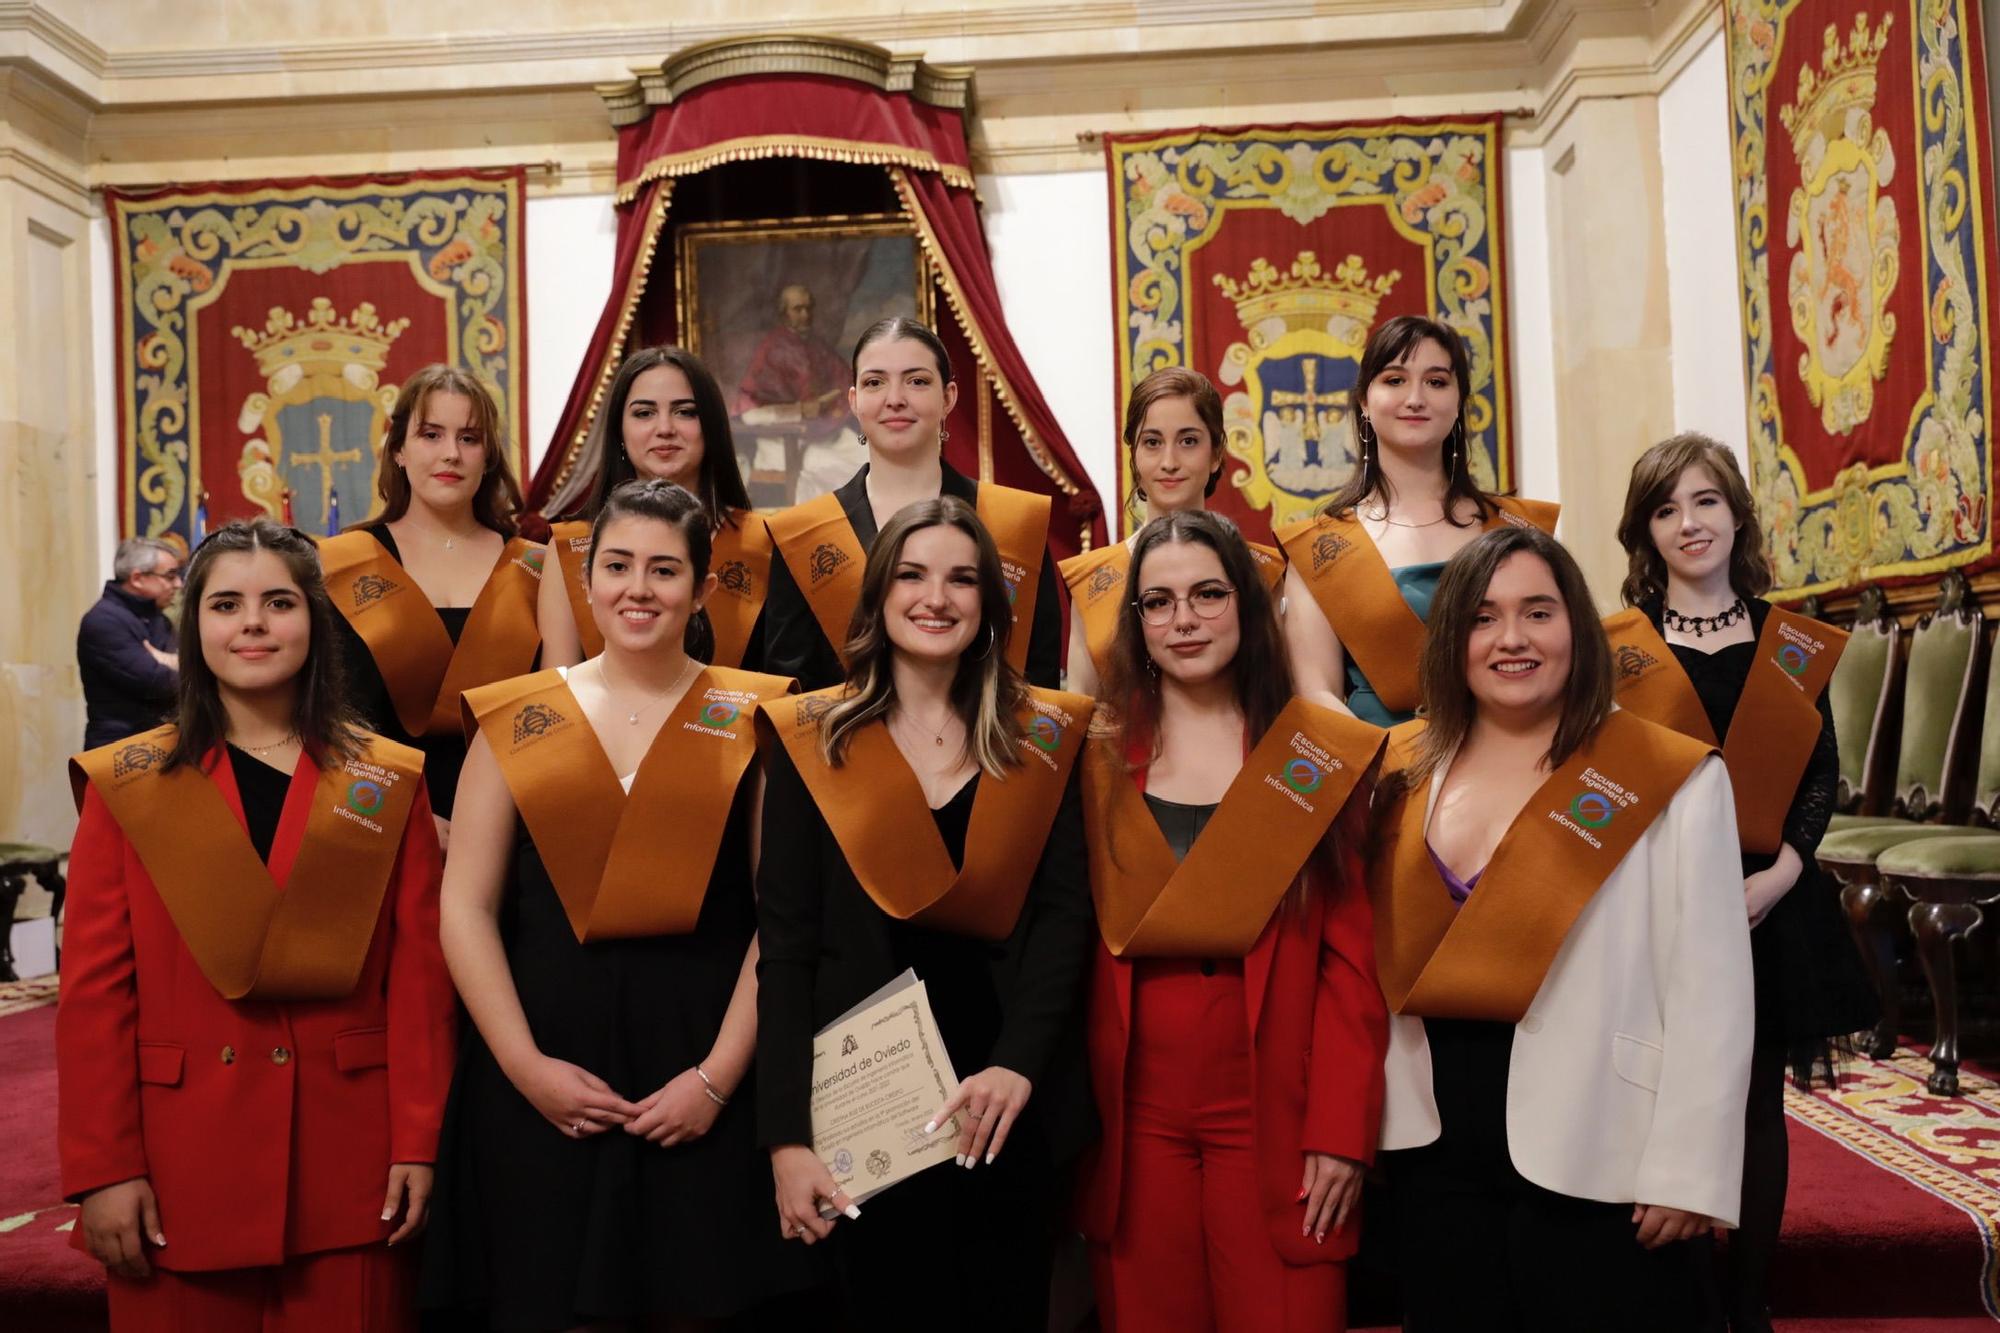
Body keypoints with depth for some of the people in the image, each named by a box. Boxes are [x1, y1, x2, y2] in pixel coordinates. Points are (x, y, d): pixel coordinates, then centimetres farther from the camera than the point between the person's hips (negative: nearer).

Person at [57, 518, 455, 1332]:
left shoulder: (389, 783, 4)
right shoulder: (126, 784, 3)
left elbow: (420, 975, 0)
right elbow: (94, 988, 0)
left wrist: (420, 1143, -6)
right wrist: (102, 1169, -6)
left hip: (350, 1162, 0)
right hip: (183, 1160, 0)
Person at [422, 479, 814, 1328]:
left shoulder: (751, 719, 1)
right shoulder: (516, 718, 5)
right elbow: (465, 909, 2)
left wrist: (718, 1074, -9)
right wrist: (524, 1064, -7)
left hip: (697, 1066, 0)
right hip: (547, 1074, 1)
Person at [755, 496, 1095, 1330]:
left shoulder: (1039, 739, 4)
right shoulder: (814, 740, -1)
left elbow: (1065, 914, -2)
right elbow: (785, 946, -4)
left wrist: (1018, 1062, -17)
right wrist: (787, 1136, -11)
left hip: (1015, 1107, 2)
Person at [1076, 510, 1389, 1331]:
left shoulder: (1320, 757, 0)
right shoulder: (1100, 760, 4)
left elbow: (1351, 956, -3)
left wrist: (1341, 1129, -9)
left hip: (1274, 1113, -1)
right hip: (1133, 1113, 2)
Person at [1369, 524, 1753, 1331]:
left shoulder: (1670, 779, -9)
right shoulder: (1407, 771, 4)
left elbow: (1710, 992, -10)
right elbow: (1379, 961, 9)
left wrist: (1687, 1171, -12)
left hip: (1592, 1159, -4)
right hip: (1434, 1148, 4)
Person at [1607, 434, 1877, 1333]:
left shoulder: (1790, 643, 6)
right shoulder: (1615, 645, -1)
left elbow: (1823, 770, 5)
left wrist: (1779, 873, -9)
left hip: (1770, 904, 2)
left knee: (1756, 1106, 9)